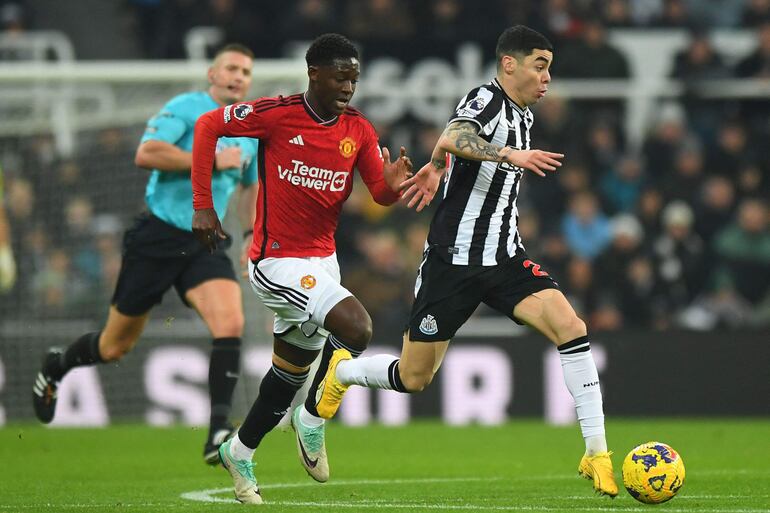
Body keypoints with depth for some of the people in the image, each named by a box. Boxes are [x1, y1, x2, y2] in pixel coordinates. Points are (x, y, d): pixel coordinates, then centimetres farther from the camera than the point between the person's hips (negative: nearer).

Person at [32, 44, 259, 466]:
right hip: (158, 236, -4)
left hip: (205, 244, 4)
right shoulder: (185, 108, -8)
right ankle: (56, 368, 40)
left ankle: (218, 433, -25)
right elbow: (146, 154, -22)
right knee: (115, 346, 8)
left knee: (230, 324, -23)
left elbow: (250, 185, 30)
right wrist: (212, 160, -21)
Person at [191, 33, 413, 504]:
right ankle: (313, 418, -2)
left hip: (322, 261, 7)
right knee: (357, 328, -24)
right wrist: (203, 206, -9)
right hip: (278, 262, -7)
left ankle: (240, 452, 36)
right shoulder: (278, 114, -14)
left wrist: (393, 185, -24)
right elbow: (208, 125, -6)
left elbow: (380, 193, 1)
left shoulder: (359, 130, 2)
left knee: (292, 372, 16)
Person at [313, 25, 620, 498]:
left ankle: (597, 454, -15)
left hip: (505, 259, 6)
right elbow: (453, 140, -36)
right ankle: (341, 372, 37)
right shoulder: (486, 99, -14)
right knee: (413, 378, 4)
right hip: (454, 260, -6)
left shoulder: (524, 116, 11)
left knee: (570, 328, -17)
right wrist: (513, 155, -47)